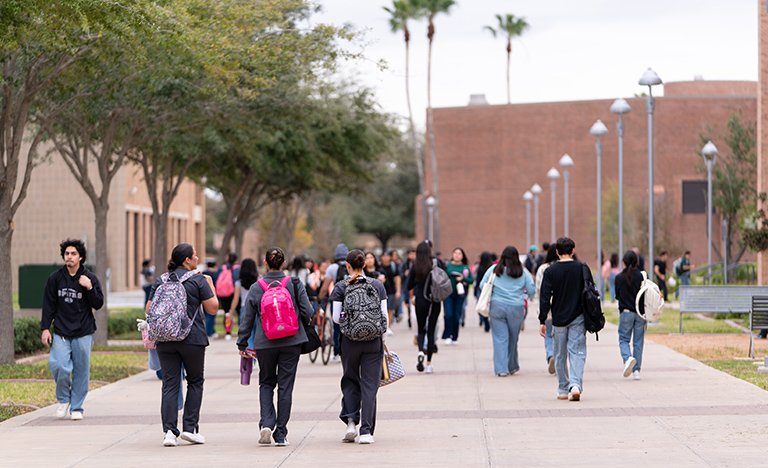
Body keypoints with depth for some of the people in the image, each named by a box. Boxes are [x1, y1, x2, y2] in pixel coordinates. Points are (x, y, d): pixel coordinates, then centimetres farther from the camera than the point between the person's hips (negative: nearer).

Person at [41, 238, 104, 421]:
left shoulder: (90, 278, 2)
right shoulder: (55, 278, 5)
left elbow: (98, 304, 0)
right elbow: (48, 304, 8)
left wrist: (89, 288, -15)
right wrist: (45, 328, 3)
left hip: (83, 333, 0)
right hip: (61, 333, 0)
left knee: (81, 370, 2)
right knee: (58, 365, -16)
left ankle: (76, 407, 16)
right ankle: (63, 399, 8)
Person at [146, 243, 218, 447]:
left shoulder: (161, 280, 7)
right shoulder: (198, 280, -4)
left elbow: (150, 309, 8)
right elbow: (212, 308, -4)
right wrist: (211, 287, 10)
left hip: (165, 339, 3)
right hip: (192, 338, -3)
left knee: (170, 384, 3)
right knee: (195, 381, 12)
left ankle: (169, 430, -6)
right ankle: (190, 428, 6)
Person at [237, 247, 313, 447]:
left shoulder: (256, 288, -2)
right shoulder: (295, 284, -3)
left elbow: (247, 319, 2)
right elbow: (307, 312, -4)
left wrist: (242, 344, 12)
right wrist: (300, 321, 20)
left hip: (265, 343, 0)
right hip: (291, 341, 0)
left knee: (266, 383, 17)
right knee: (285, 386, 5)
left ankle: (266, 423, -4)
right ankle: (281, 434, 5)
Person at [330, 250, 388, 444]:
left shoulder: (341, 288, -3)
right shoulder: (377, 285, 2)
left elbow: (336, 318, -6)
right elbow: (384, 315, 2)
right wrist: (383, 339, 13)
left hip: (349, 340, 0)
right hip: (373, 341, 0)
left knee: (350, 381, 17)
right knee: (370, 384, 3)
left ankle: (350, 421, 1)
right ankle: (366, 431, -1)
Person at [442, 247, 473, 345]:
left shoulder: (465, 267, 5)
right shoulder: (447, 265, 4)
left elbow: (471, 280, 5)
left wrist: (463, 278, -12)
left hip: (460, 294, 1)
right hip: (448, 293, -1)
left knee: (457, 316, 2)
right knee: (449, 315, -11)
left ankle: (454, 338, 14)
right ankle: (448, 336, 0)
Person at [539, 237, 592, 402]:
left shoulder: (550, 271, -4)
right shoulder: (582, 269, -1)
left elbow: (545, 297, -6)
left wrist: (542, 321, -2)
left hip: (558, 319, 0)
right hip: (578, 318, 0)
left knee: (560, 355, 11)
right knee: (577, 352, -2)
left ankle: (563, 390, 16)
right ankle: (576, 385, -22)